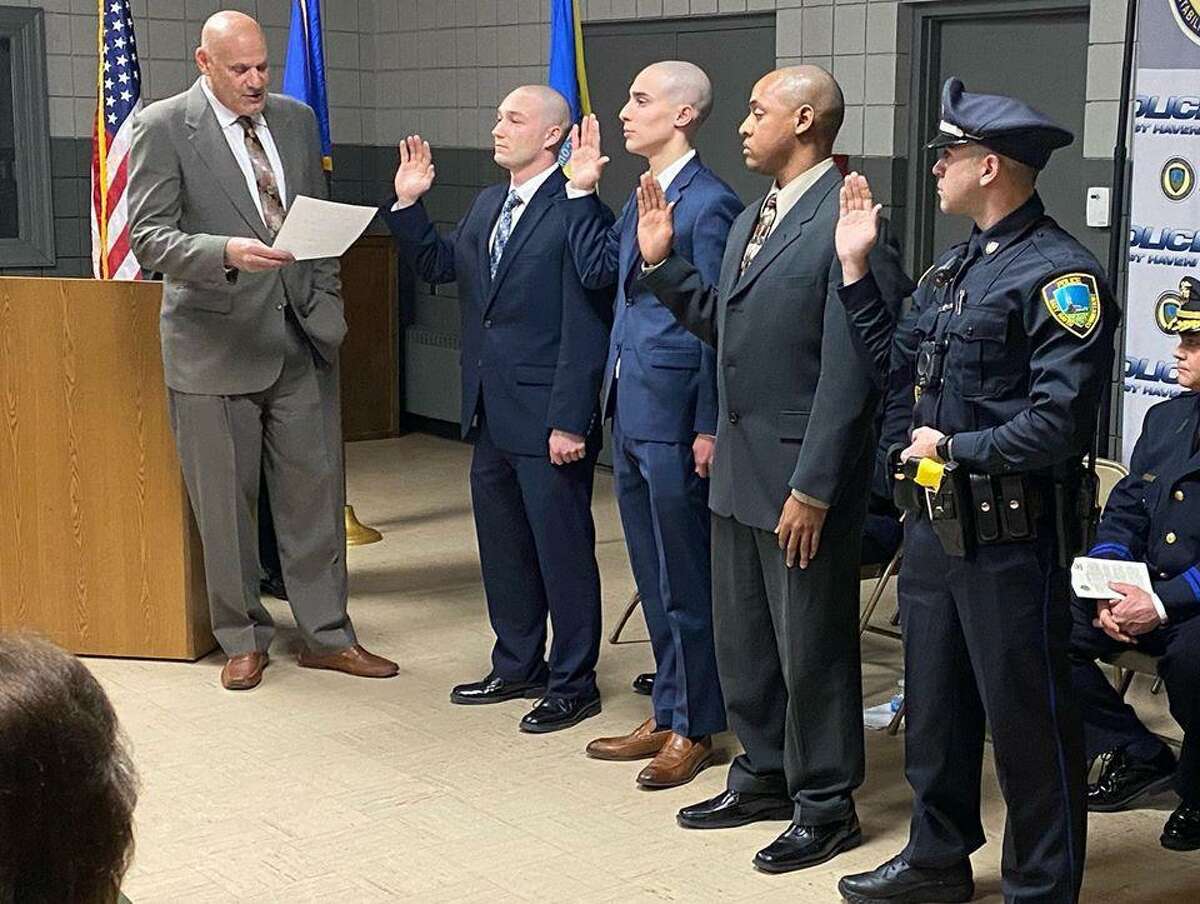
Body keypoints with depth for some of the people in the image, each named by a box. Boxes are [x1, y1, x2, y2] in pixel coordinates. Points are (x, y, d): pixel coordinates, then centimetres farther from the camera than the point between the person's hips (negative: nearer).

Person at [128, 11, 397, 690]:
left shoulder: (297, 120, 10)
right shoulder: (163, 127, -6)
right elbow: (149, 236, -12)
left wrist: (327, 304, 8)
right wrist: (226, 253, -28)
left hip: (302, 336, 4)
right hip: (217, 342, -4)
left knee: (315, 491, 8)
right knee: (225, 502, 6)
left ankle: (327, 635, 20)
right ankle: (244, 640, 21)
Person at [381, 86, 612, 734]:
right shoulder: (487, 205, 12)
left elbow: (586, 327, -18)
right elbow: (438, 266, 20)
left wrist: (570, 420, -20)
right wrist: (408, 204, 6)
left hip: (547, 416, -9)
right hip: (491, 413, 9)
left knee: (562, 548, 3)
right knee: (502, 545, 18)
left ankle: (573, 683, 16)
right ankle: (517, 666, 33)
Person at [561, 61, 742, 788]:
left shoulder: (709, 203, -14)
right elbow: (599, 271, 14)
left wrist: (710, 428, -16)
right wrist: (582, 191, 8)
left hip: (675, 419, -9)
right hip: (630, 410, 9)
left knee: (685, 581, 3)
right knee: (655, 579, 16)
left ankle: (696, 728, 16)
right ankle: (668, 715, 28)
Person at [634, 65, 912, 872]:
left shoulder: (845, 223, -17)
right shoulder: (751, 220, 12)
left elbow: (848, 374, -20)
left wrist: (813, 488, -20)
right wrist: (661, 263, 8)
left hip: (802, 474, -9)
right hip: (740, 468, 9)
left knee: (812, 648, 5)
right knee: (741, 638, 19)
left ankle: (826, 807, 20)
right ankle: (765, 776, 36)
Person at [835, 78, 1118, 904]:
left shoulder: (1060, 275, -17)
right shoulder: (955, 267, 11)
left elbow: (1059, 422, -24)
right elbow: (896, 366, 15)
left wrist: (954, 447, -14)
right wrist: (856, 266, 12)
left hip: (1012, 534, -9)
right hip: (936, 520, 9)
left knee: (1026, 716, 4)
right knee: (934, 702, 19)